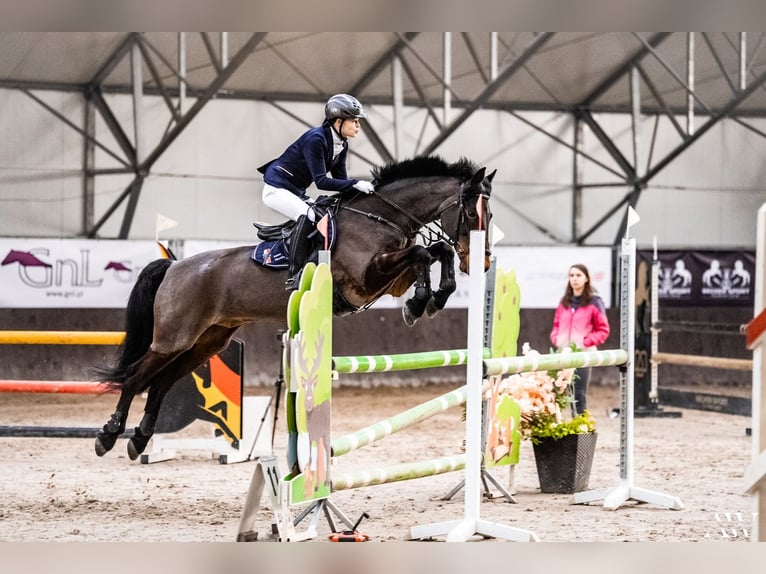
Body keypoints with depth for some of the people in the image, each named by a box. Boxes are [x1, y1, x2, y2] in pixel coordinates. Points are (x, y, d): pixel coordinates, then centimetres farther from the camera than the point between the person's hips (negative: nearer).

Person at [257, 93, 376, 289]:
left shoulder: (341, 145, 2)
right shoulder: (316, 139, -25)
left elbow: (340, 180, 5)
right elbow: (321, 181, -30)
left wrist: (359, 188, -13)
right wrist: (356, 184, -34)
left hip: (296, 192, 10)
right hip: (276, 188, -10)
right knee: (307, 215, -31)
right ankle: (294, 274, -34)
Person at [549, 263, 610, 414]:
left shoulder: (594, 302, 1)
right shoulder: (564, 302, 16)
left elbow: (603, 330, 0)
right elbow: (556, 325, 22)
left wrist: (586, 341, -12)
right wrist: (556, 339, 1)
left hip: (583, 352, -4)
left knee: (579, 393, -5)